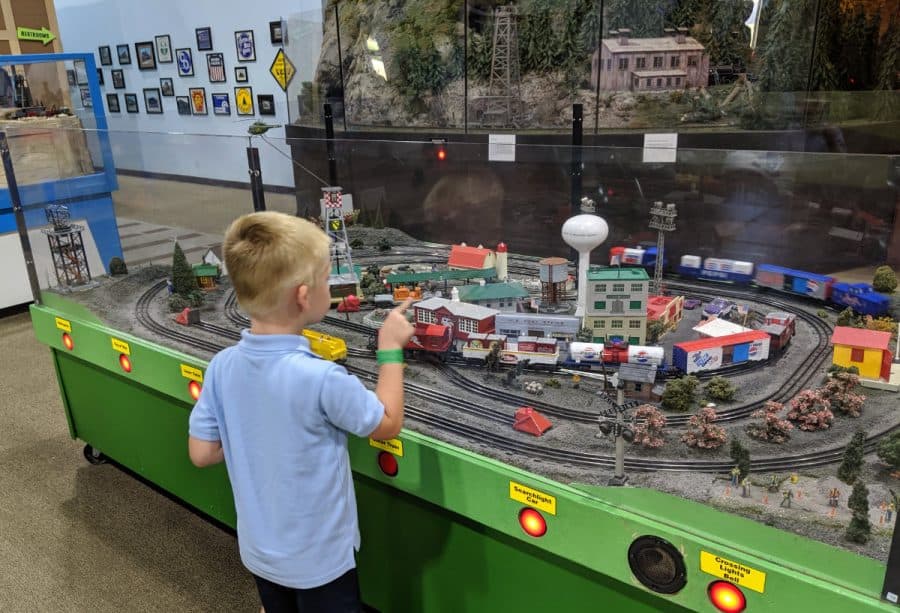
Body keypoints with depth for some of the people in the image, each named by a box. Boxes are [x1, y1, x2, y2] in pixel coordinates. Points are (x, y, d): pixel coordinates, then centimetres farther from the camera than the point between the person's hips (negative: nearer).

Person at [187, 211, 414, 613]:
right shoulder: (321, 379, -32)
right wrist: (391, 348, -8)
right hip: (319, 559, -5)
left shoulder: (221, 367, -14)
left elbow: (202, 453, -4)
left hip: (259, 552, 5)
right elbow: (388, 425, -15)